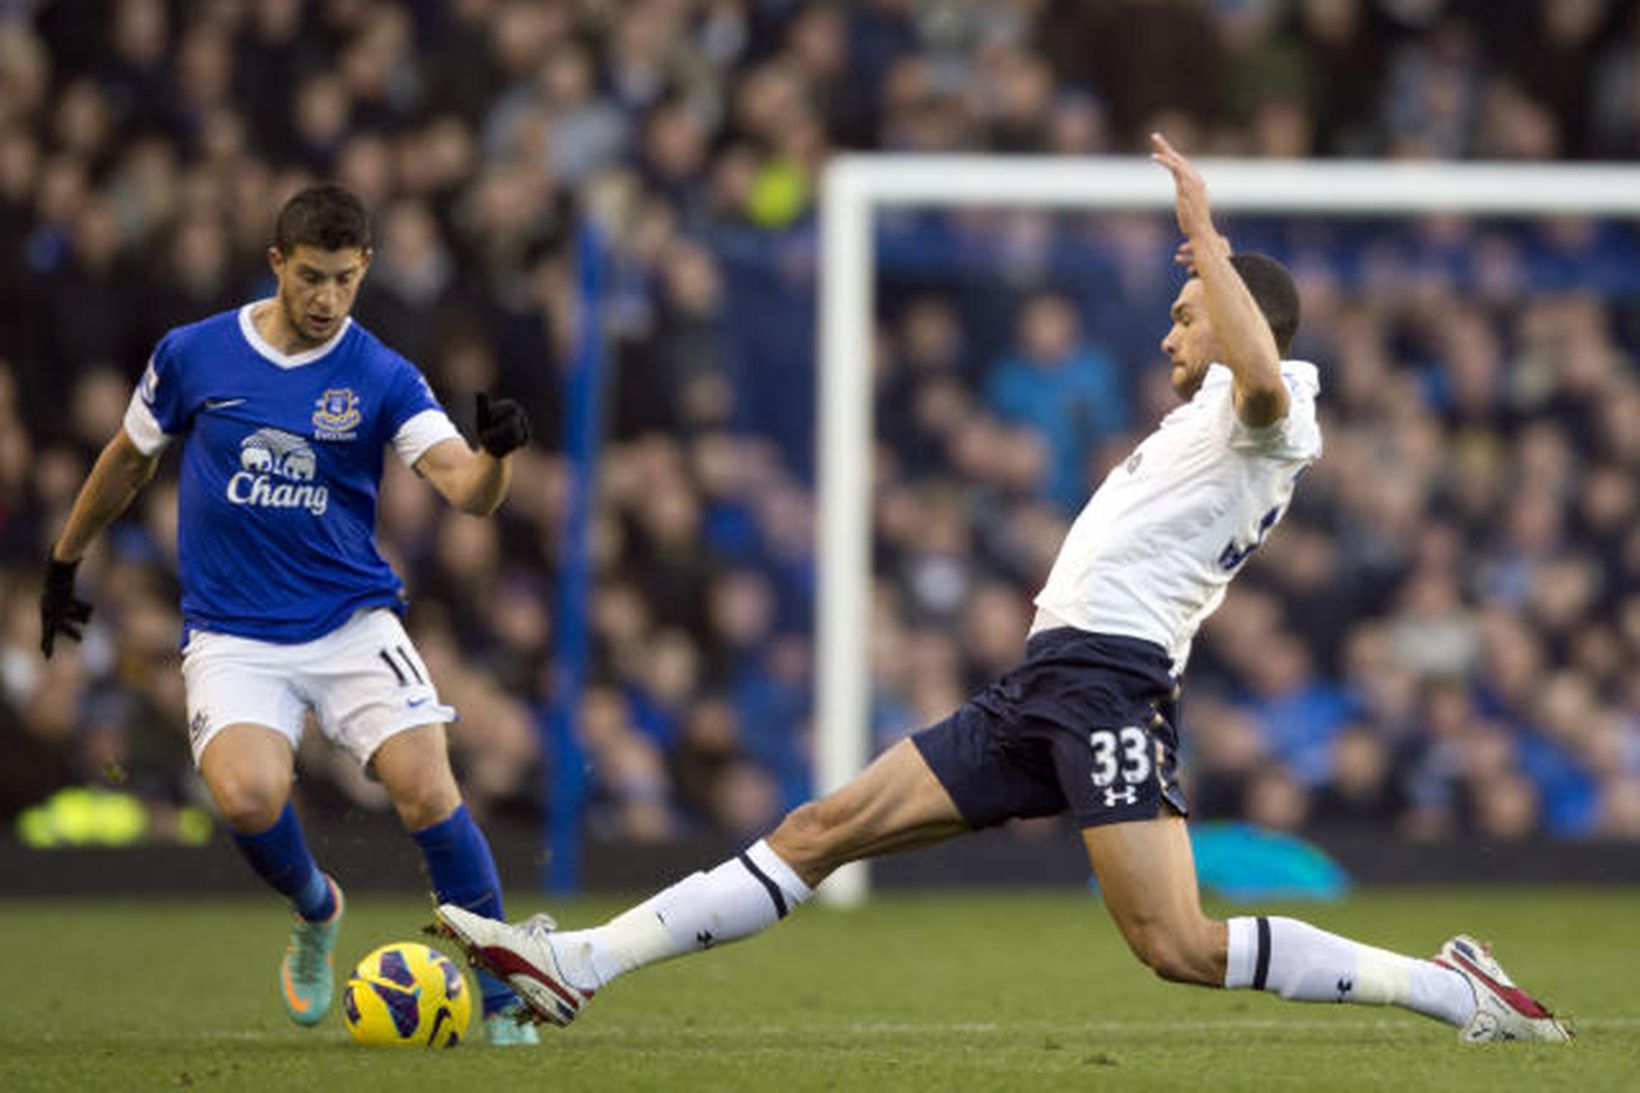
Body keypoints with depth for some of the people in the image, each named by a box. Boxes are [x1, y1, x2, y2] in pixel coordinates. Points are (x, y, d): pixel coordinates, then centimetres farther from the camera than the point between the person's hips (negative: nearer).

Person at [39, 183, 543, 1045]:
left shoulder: (382, 378, -3)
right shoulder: (193, 356, -1)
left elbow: (466, 490, -15)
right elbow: (130, 459, 17)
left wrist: (496, 452, -37)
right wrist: (64, 564, 25)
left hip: (353, 624, 0)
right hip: (232, 637, 0)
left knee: (426, 789, -19)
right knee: (249, 798, -27)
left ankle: (506, 1003, -4)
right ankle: (315, 913, 9)